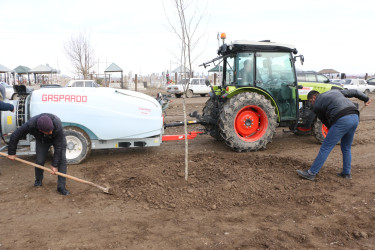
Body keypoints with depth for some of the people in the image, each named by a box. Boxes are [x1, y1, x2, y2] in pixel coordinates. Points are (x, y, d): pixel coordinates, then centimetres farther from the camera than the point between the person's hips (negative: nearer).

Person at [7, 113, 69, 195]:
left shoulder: (57, 125, -43)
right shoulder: (30, 125, -38)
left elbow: (58, 147, -34)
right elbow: (15, 136, -21)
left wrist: (55, 165, -28)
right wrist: (11, 153, -10)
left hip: (58, 139, -2)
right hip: (42, 140, 2)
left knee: (62, 159, -14)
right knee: (39, 161, -4)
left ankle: (61, 187, -9)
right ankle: (38, 181, 27)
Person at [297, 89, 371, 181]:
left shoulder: (316, 105, 10)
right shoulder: (335, 91, 28)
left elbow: (326, 122, 15)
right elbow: (354, 92, 32)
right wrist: (366, 99, 43)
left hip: (342, 120, -7)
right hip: (355, 117, 7)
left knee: (325, 148, -3)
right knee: (346, 148, 22)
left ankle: (311, 173, 2)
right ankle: (346, 173, 29)